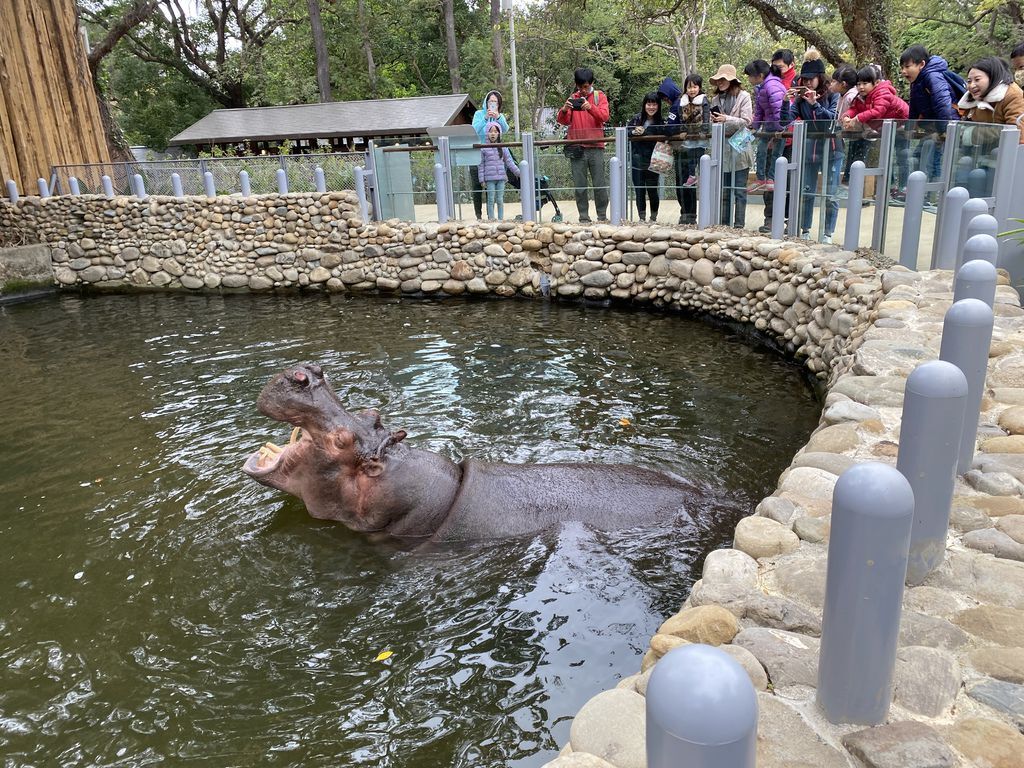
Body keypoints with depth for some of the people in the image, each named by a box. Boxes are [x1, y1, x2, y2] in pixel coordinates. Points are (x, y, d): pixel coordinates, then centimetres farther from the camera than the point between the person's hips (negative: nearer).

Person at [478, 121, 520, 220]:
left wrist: (518, 172, 8)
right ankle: (491, 219, 8)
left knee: (500, 200, 5)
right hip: (489, 178, -2)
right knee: (491, 200, 1)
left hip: (501, 177, 2)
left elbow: (509, 161, 11)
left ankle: (501, 219, 12)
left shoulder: (503, 147, 8)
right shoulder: (484, 148, 2)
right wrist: (482, 179, -1)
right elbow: (481, 165, 3)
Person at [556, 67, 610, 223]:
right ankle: (583, 217, 4)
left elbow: (604, 116, -8)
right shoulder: (572, 98, 13)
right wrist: (564, 110, -19)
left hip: (596, 147, -1)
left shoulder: (600, 96, 9)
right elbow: (562, 121, 3)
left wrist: (591, 108, -26)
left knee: (600, 185, -2)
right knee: (579, 186, 0)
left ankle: (602, 216, 6)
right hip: (576, 148, 1)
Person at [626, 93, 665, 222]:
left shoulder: (661, 122, -2)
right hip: (637, 162, 2)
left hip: (652, 162, -1)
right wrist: (633, 132, -12)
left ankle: (653, 219, 18)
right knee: (639, 191, 7)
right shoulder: (636, 119, 2)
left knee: (652, 191, 3)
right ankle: (641, 219, 18)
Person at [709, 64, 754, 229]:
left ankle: (739, 225, 1)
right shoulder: (716, 99, 13)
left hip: (739, 147, -5)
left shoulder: (743, 96, -2)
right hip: (722, 147, 5)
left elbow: (746, 122, -8)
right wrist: (714, 121, -5)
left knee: (739, 190, -2)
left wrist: (726, 119, -18)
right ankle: (724, 224, 14)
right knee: (724, 190, 8)